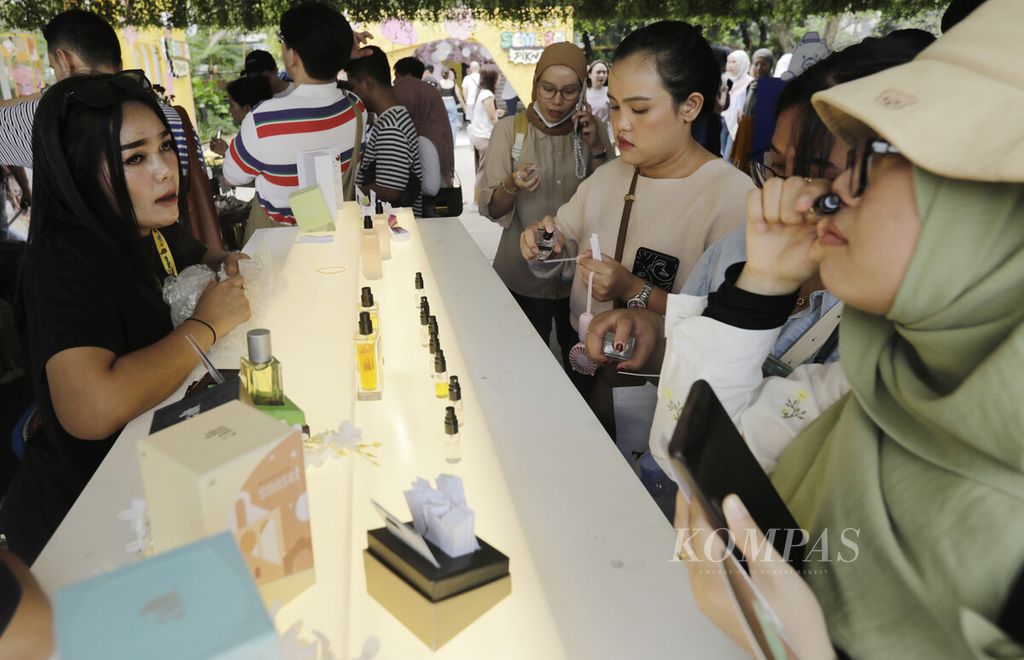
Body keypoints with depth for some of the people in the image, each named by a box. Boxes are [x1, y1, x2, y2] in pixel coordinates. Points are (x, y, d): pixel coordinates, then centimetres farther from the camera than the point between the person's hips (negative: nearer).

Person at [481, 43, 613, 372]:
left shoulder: (593, 129, 0)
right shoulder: (510, 128, -7)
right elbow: (491, 209, -10)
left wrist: (596, 148, -14)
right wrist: (511, 186, -31)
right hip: (523, 273, -2)